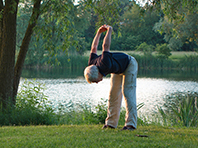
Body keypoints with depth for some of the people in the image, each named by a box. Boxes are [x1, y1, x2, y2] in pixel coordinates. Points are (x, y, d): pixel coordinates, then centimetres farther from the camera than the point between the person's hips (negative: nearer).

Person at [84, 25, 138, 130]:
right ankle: (111, 123, 6)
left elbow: (106, 46, -36)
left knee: (128, 93, -16)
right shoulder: (91, 65, -20)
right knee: (113, 94, 3)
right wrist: (99, 32, 3)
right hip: (118, 69, 7)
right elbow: (94, 48, -3)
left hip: (129, 65, -7)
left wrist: (109, 30, -21)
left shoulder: (104, 65, -43)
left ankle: (131, 124, -19)